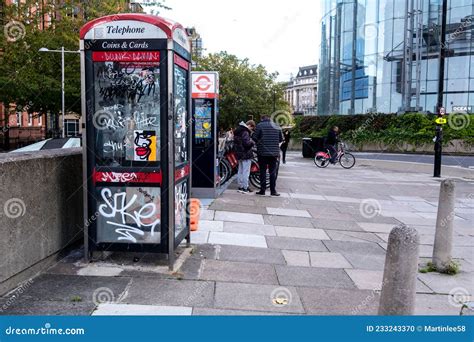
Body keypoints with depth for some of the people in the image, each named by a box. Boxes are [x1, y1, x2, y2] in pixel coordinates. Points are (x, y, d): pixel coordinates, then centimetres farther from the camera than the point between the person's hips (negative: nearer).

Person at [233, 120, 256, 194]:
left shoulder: (238, 131, 14)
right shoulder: (245, 132, -16)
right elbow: (246, 143, -25)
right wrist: (252, 142, -6)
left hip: (239, 154, 10)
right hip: (246, 154, -10)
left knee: (240, 171, 14)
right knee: (246, 171, -5)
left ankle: (240, 187, 20)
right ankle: (245, 188, -4)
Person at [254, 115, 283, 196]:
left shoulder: (259, 126, -4)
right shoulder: (277, 127, 7)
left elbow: (255, 138, -9)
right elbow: (281, 139, 10)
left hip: (262, 153, -2)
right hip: (274, 153, 3)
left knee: (263, 171, 4)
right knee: (273, 172, 7)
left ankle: (262, 190, 5)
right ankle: (273, 191, 7)